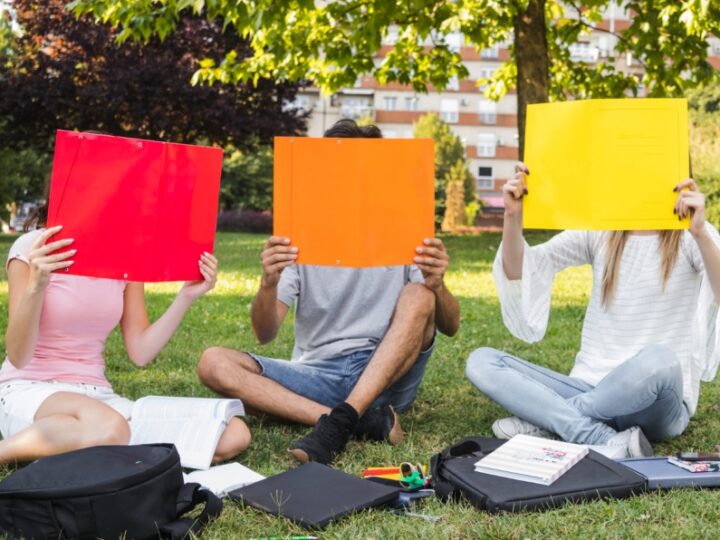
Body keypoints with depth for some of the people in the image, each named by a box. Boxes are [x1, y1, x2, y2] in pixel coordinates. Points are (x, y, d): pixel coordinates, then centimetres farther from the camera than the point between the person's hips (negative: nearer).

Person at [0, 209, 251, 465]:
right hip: (29, 390, -5)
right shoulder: (34, 248, -9)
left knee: (233, 436, -16)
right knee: (108, 430, -42)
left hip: (95, 395, 5)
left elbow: (140, 352, 3)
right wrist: (35, 286, -31)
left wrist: (187, 296, -6)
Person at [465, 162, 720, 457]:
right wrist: (513, 217, -15)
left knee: (657, 359, -39)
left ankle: (546, 420, -16)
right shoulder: (599, 231, 8)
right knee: (481, 361, -14)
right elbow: (518, 272, 2)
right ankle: (608, 442, -28)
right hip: (591, 389, 4)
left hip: (655, 404, -4)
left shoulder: (691, 237, -2)